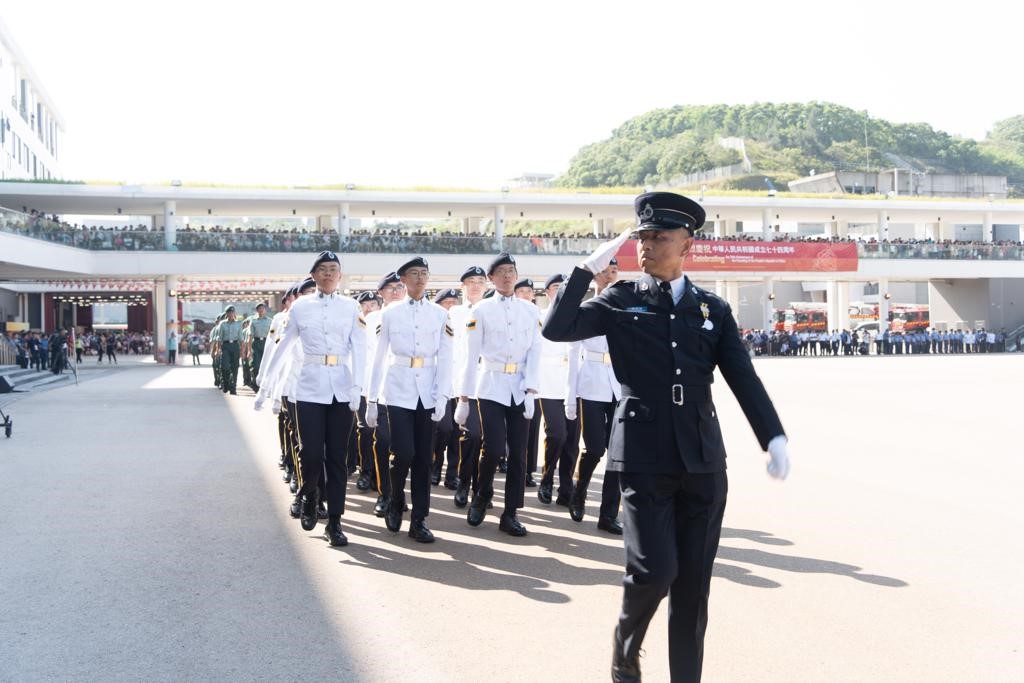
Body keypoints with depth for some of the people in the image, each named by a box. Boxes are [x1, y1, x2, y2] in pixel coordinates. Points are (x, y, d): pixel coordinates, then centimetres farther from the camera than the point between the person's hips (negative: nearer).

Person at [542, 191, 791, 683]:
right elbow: (556, 329, -8)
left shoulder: (714, 310, 10)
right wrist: (589, 266, -10)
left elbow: (745, 380, 4)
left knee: (693, 582, 6)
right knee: (655, 569, -10)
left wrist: (774, 438, -9)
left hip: (703, 459, 3)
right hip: (644, 457, -2)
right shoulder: (620, 301, 5)